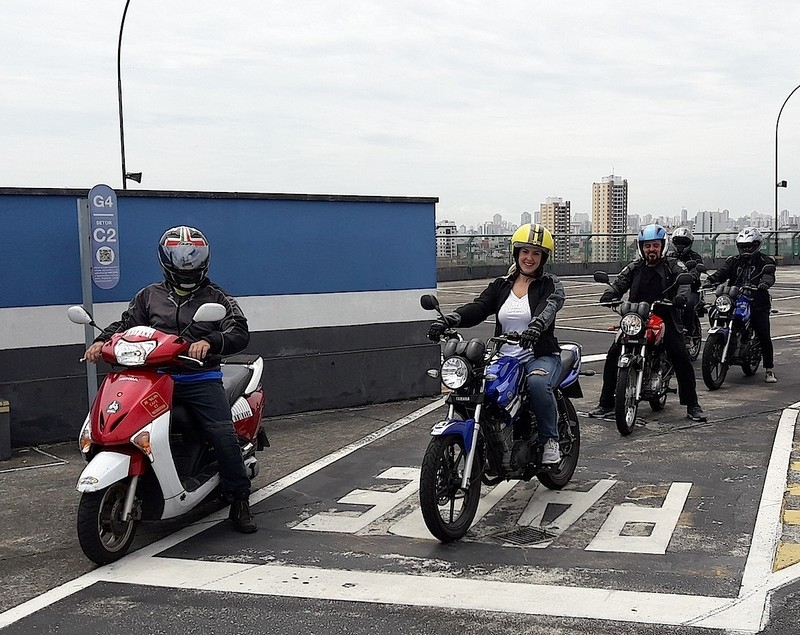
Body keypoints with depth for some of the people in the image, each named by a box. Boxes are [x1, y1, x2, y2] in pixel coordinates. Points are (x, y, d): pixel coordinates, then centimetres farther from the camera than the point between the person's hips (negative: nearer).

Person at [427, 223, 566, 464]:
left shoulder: (550, 284, 5)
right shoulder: (500, 286, 16)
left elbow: (550, 305, -19)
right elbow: (478, 307, -1)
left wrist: (536, 325, -43)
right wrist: (449, 319, -22)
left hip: (541, 356, -4)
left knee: (537, 383, -36)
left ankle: (550, 439, -14)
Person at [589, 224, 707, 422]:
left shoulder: (673, 266, 5)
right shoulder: (634, 268, 12)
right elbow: (620, 283, -3)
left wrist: (681, 295, -36)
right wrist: (609, 296, -25)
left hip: (664, 318, -2)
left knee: (682, 358, -16)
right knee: (613, 356, -10)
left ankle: (692, 405, -3)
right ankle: (606, 403, 0)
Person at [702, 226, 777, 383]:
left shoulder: (765, 261, 6)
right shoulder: (734, 261, 18)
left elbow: (769, 274, -13)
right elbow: (722, 272, 1)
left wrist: (765, 282, -38)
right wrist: (710, 280, -20)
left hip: (757, 304, -3)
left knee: (764, 336, -10)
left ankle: (769, 370, -2)